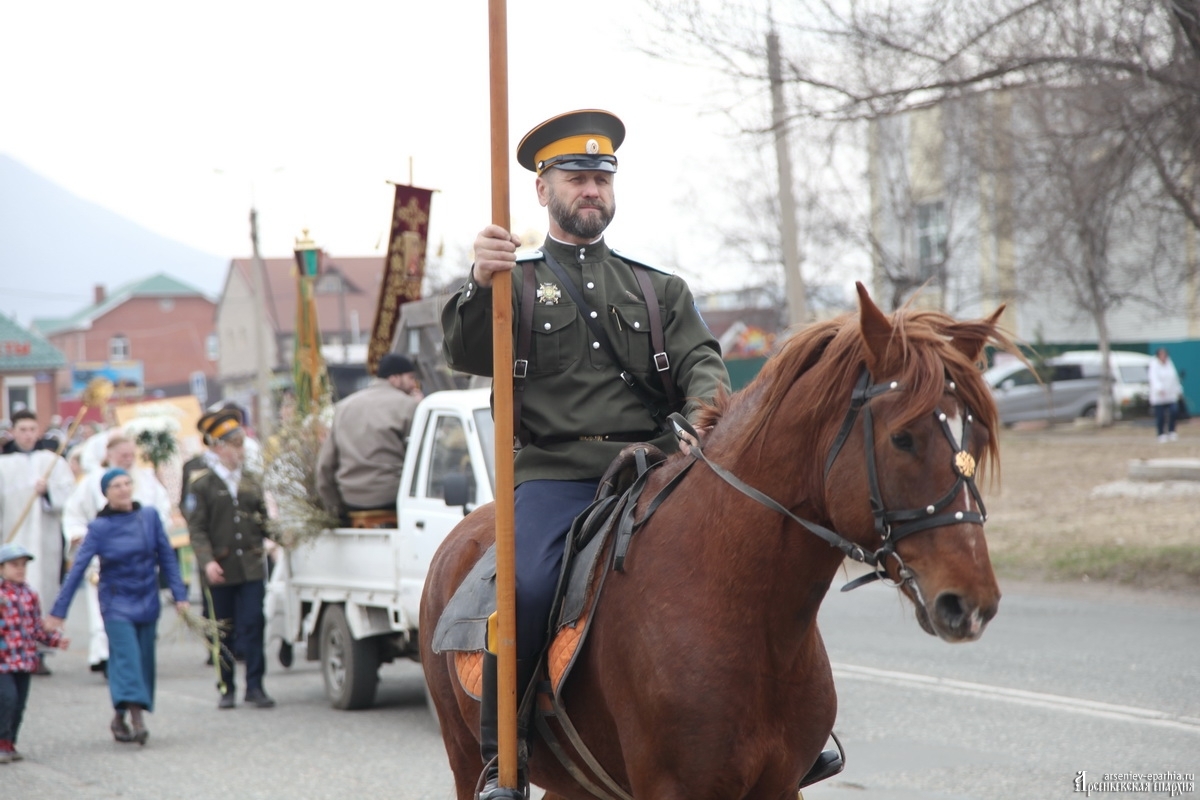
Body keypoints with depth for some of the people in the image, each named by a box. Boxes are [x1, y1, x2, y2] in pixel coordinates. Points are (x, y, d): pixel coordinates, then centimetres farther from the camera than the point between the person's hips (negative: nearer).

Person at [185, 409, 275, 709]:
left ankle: (255, 685, 0)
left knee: (252, 625, -5)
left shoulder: (252, 482, 13)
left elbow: (263, 520, 16)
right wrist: (207, 561, -16)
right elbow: (197, 529, -4)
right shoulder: (203, 486, 1)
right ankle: (227, 687, 12)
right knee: (224, 630, 4)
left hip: (251, 566, 2)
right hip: (221, 569, -2)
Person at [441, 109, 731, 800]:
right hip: (555, 474, -2)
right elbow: (467, 354, -1)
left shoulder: (663, 291, 25)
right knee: (527, 588, -30)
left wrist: (709, 408, -15)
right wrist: (481, 285, -23)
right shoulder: (514, 282, 17)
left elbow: (700, 361, 10)